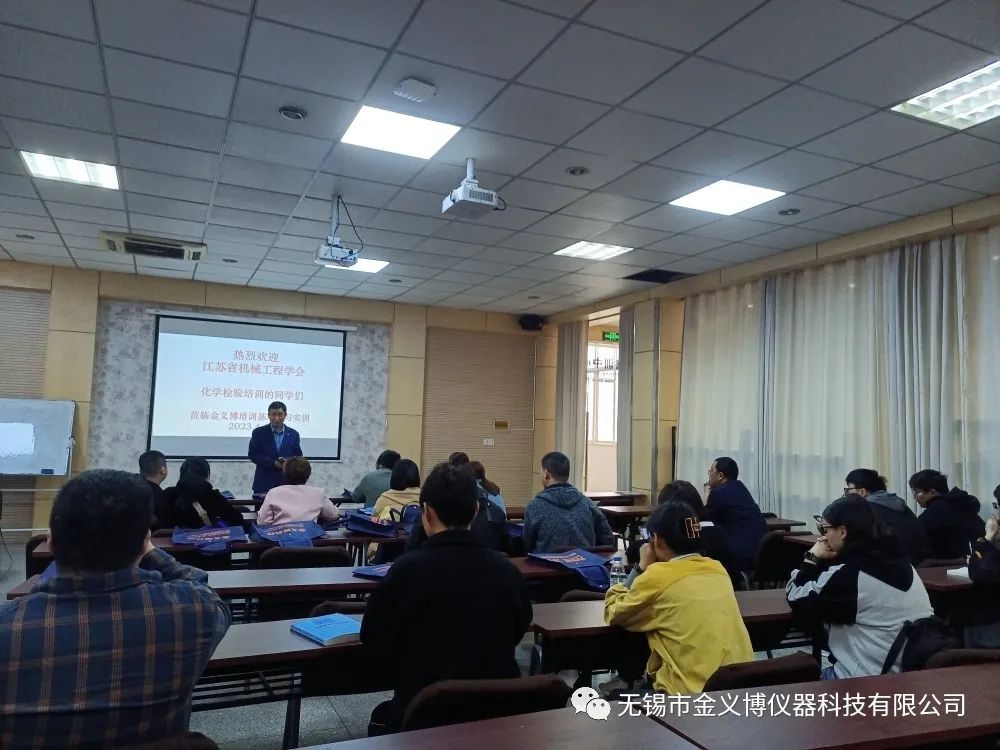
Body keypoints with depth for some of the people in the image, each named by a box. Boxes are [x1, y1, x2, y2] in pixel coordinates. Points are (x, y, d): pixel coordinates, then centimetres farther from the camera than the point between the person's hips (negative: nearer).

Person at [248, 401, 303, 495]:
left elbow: (298, 456, 9)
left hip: (286, 482, 1)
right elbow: (252, 455, -2)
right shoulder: (258, 433, 2)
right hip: (263, 482, -1)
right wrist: (273, 463, -13)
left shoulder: (293, 434, 7)